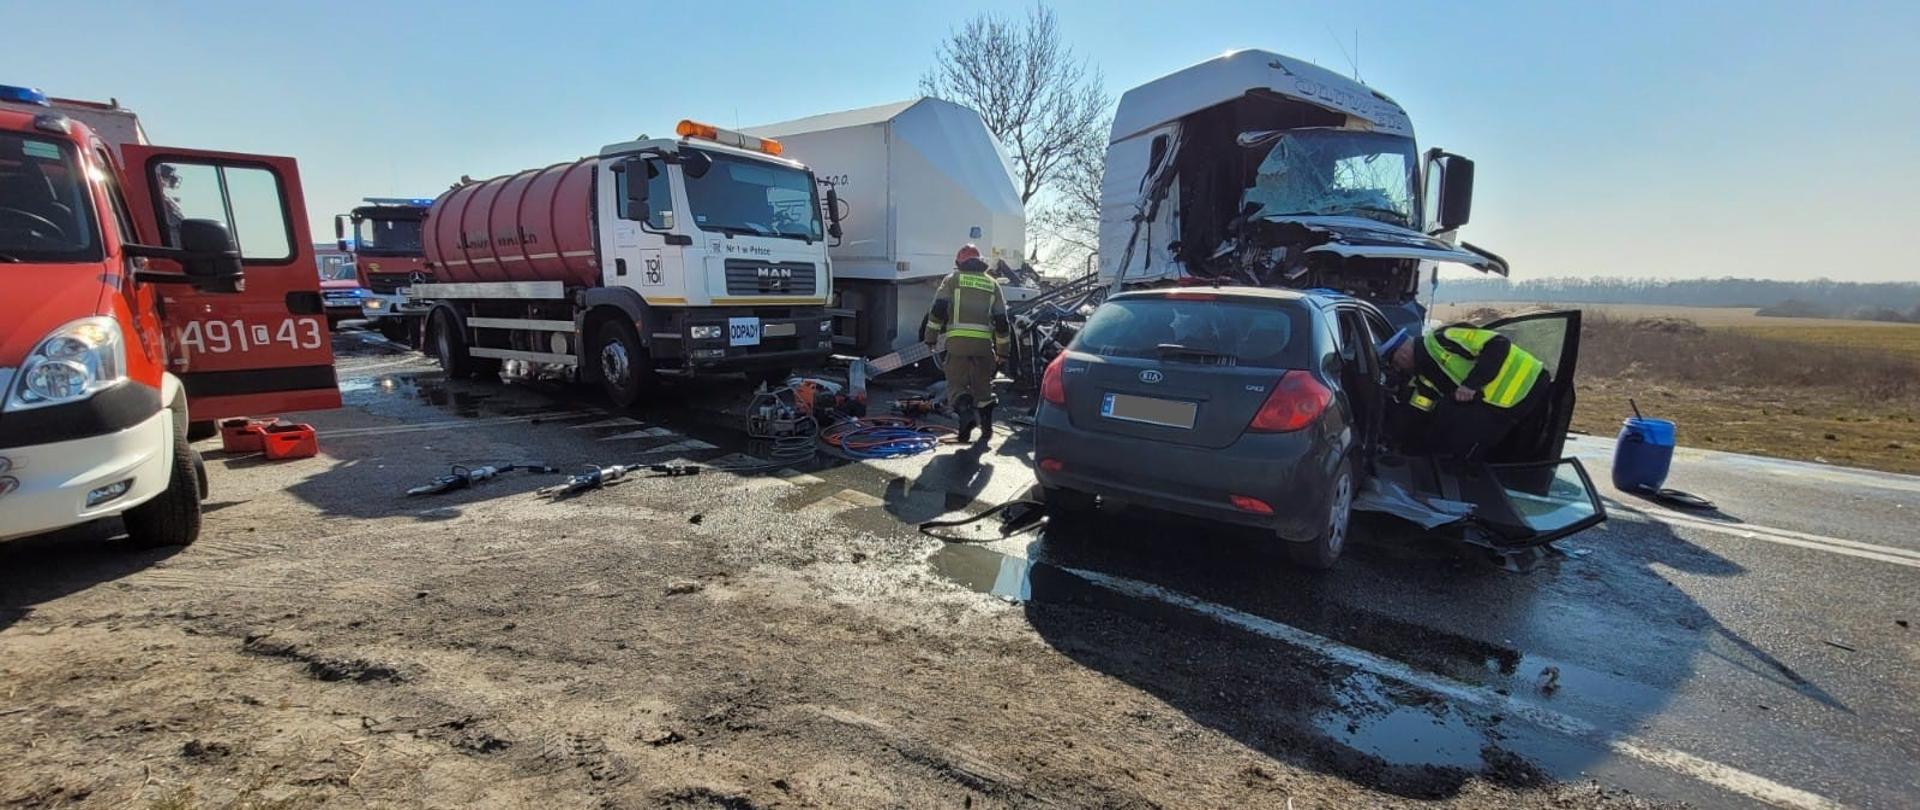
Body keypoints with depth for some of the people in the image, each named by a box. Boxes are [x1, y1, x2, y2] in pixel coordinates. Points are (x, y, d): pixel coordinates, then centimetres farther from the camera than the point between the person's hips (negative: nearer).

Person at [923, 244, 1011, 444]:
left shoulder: (952, 279, 11)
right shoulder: (992, 284, 19)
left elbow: (938, 309, -1)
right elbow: (1002, 320, 14)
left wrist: (931, 337, 5)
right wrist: (1002, 351, 19)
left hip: (957, 340, -2)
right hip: (984, 342, 3)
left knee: (956, 384, 4)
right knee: (983, 385, 16)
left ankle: (965, 411, -22)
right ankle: (986, 427, 20)